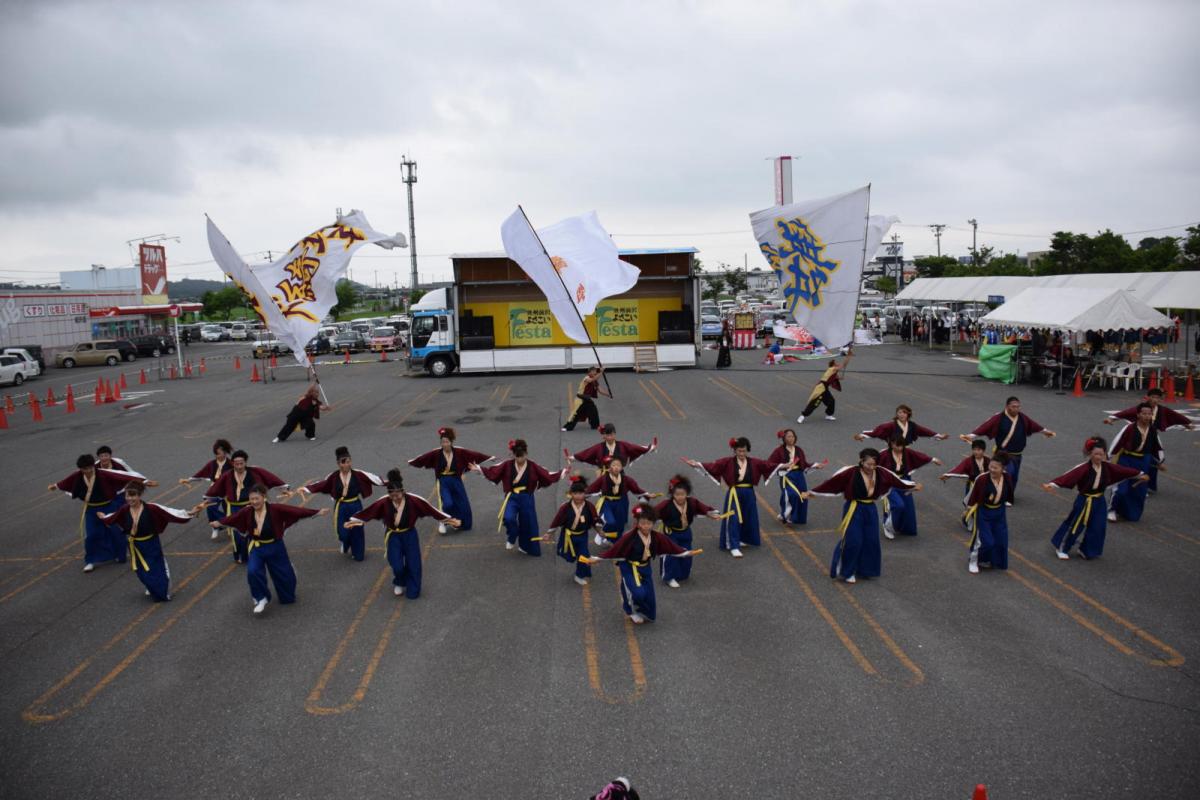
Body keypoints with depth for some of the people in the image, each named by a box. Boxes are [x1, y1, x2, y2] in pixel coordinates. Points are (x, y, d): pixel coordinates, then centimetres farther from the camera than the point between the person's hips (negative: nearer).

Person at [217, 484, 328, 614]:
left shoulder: (275, 509, -22)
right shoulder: (247, 511, -12)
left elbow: (296, 510, -25)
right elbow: (232, 518, 5)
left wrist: (318, 512, -28)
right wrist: (219, 522, 22)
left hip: (275, 548, -1)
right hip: (257, 548, 1)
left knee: (284, 575, 12)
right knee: (253, 572, -23)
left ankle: (287, 597, 44)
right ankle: (261, 598, 2)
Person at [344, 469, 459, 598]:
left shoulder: (413, 500, -21)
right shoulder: (383, 503, -19)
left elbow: (432, 510, -15)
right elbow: (367, 512, -6)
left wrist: (448, 519, -14)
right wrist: (355, 520, 0)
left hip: (410, 535, 0)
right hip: (393, 537, 0)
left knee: (413, 565, 3)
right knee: (397, 566, -8)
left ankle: (412, 591, 26)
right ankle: (399, 584, 27)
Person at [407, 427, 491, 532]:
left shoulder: (459, 452, -9)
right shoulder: (436, 454, -10)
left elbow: (474, 454, -8)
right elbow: (423, 458, 0)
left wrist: (489, 457, -7)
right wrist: (411, 462, 11)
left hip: (456, 482, 2)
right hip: (443, 482, -2)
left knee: (463, 506, 8)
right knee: (448, 504, -21)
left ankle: (456, 522, 39)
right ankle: (442, 522, 8)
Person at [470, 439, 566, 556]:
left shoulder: (533, 466, -8)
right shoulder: (507, 464, -7)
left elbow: (548, 477, -6)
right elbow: (492, 472, -3)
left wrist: (563, 472, -14)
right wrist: (478, 468, -10)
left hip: (526, 499, 1)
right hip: (512, 498, -1)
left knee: (527, 524, 10)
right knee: (508, 518, -26)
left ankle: (525, 546, 36)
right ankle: (511, 539, 5)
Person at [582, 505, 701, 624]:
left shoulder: (657, 537, -10)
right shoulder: (629, 537, -25)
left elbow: (672, 547, 2)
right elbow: (614, 549, -25)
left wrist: (689, 552, 7)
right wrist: (596, 558, -29)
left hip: (646, 569, 5)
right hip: (630, 569, -5)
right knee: (639, 593, -24)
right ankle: (632, 611, 10)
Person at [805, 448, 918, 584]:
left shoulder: (881, 473, -3)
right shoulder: (850, 472, -18)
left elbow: (897, 480, 12)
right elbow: (831, 483, -16)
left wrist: (913, 486, 24)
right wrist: (812, 492, -14)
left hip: (870, 510, 5)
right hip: (854, 510, -5)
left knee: (871, 541, 8)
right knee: (852, 541, -7)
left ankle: (864, 570, 28)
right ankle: (847, 572, 12)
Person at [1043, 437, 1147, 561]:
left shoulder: (1107, 466, -3)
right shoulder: (1084, 468, -22)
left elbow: (1123, 470, 10)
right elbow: (1069, 476, -32)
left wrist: (1140, 475, 21)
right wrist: (1052, 484, -44)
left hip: (1099, 501, 6)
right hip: (1084, 501, -6)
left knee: (1097, 527, 9)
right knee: (1074, 525, 1)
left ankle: (1087, 550, 27)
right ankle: (1061, 548, 17)